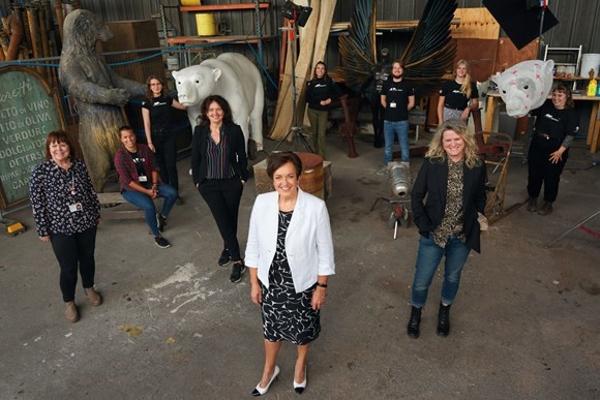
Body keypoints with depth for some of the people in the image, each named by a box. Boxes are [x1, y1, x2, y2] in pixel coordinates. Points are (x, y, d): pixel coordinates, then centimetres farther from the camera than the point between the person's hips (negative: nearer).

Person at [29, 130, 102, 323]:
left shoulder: (80, 165, -3)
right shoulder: (40, 172, -13)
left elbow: (90, 190, 8)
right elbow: (37, 203, -9)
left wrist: (97, 213, 13)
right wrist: (43, 230, -7)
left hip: (87, 223, 3)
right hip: (60, 229, -3)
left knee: (88, 259, 19)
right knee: (68, 268, 5)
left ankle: (89, 289, 45)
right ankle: (69, 302, 29)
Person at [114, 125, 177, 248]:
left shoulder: (144, 149, -1)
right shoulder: (120, 156, -15)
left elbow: (153, 168, 5)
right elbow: (127, 181, -18)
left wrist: (154, 186, -11)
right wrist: (146, 191, -21)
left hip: (149, 183, 5)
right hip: (130, 189, -5)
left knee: (172, 193, -15)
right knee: (149, 205, -31)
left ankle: (162, 217, 10)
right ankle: (157, 236, -11)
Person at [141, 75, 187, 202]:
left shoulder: (167, 99, 4)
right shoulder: (147, 103, -5)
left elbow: (183, 106, 19)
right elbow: (146, 124, -8)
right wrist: (149, 142, -12)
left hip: (169, 136, 1)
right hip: (156, 137, -1)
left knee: (171, 165, -3)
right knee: (161, 165, 9)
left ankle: (175, 192, 2)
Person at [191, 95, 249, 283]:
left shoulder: (234, 130, -6)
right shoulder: (199, 131, -3)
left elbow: (242, 156, 1)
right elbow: (195, 158, 4)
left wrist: (243, 177, 1)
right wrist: (197, 181, 4)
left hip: (232, 182, 0)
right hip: (209, 183, 0)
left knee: (231, 218, 9)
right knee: (223, 219, -5)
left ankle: (227, 248, 33)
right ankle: (237, 260, 3)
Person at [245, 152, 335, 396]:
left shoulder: (316, 207, -24)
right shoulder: (262, 203, -16)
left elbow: (325, 251, -12)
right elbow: (254, 246, -4)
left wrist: (321, 287, -7)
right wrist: (254, 283, 2)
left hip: (303, 284, -2)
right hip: (271, 282, 2)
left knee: (303, 329, 23)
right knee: (271, 328, 24)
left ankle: (300, 364, 56)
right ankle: (269, 371, 53)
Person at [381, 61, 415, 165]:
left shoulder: (407, 85, 1)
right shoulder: (386, 84, 7)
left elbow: (411, 103, 6)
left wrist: (402, 111, 4)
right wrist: (390, 110, 8)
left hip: (402, 121, -2)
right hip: (388, 120, 2)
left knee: (404, 147, 0)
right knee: (387, 147, 11)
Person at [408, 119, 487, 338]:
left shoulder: (477, 166, -9)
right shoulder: (431, 163, -13)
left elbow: (480, 198, 5)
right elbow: (417, 195, -6)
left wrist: (475, 221, -3)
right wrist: (424, 225, -12)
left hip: (462, 236, 2)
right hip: (433, 234, -1)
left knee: (452, 276, 22)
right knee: (422, 279, 9)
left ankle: (444, 311, 49)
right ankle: (416, 312, 39)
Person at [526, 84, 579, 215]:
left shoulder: (571, 114, -9)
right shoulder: (545, 106, 1)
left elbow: (570, 135, -13)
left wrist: (560, 151, -20)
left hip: (555, 152, -3)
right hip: (537, 147, 4)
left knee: (551, 177, 8)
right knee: (534, 174, 11)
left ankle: (548, 203, 23)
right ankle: (532, 198, 30)